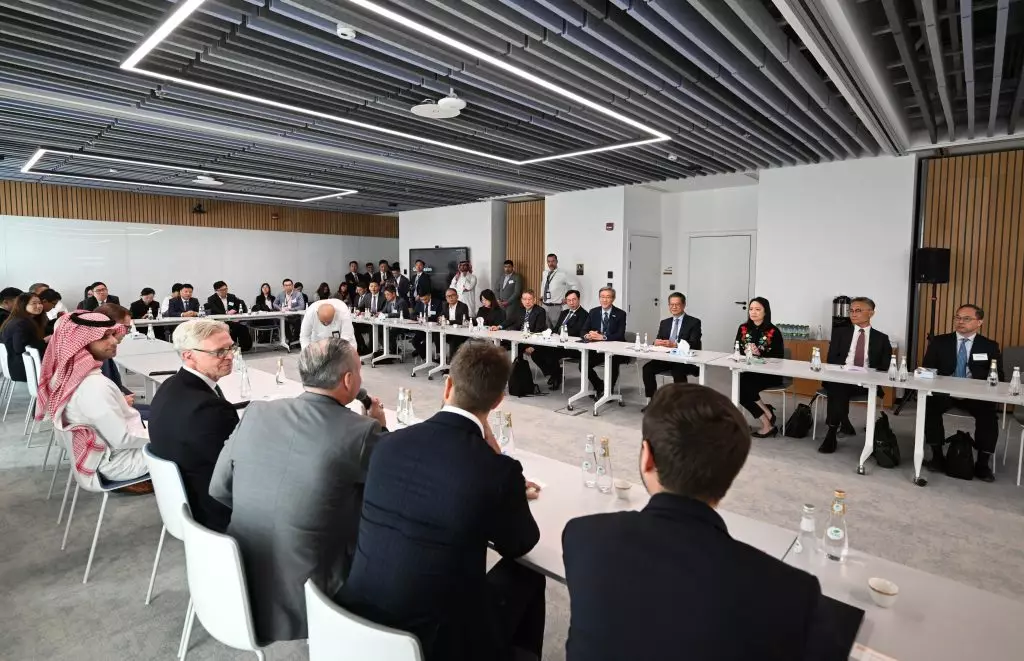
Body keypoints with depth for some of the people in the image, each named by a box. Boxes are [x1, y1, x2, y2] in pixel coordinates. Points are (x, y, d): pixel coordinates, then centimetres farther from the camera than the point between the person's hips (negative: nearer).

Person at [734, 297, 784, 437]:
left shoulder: (773, 331, -6)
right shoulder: (743, 328, 7)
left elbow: (779, 356, -8)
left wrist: (760, 353, -22)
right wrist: (746, 351, -14)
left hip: (769, 373, -4)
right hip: (748, 372, 4)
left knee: (743, 388, -27)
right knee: (740, 388, -27)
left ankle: (767, 424, -9)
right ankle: (768, 414, -8)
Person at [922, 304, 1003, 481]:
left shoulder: (990, 346, 8)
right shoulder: (939, 342, 6)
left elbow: (998, 377, 4)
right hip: (944, 392, 0)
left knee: (989, 414, -29)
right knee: (929, 407, -30)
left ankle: (982, 462, -12)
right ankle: (937, 455, -16)